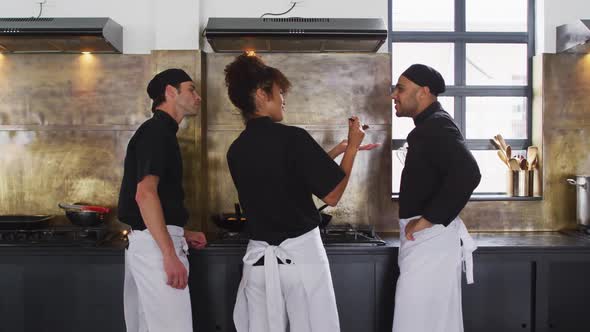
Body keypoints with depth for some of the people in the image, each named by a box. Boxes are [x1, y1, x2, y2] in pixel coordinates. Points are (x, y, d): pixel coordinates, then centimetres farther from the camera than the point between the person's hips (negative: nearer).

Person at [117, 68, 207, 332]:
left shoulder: (158, 131, 19)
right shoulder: (157, 131, -11)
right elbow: (145, 193, -23)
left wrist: (182, 234, 18)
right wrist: (170, 255, -25)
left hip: (148, 241, 10)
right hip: (155, 244, -10)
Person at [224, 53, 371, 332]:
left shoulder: (235, 150, 4)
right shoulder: (292, 137, -15)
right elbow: (332, 196, -10)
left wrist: (336, 151, 19)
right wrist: (352, 148, 3)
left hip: (259, 256, 6)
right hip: (301, 253, -5)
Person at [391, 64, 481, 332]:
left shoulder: (436, 125, -16)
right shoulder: (430, 125, 16)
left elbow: (467, 174, -31)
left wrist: (427, 219, -24)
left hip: (430, 238, -10)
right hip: (427, 238, 10)